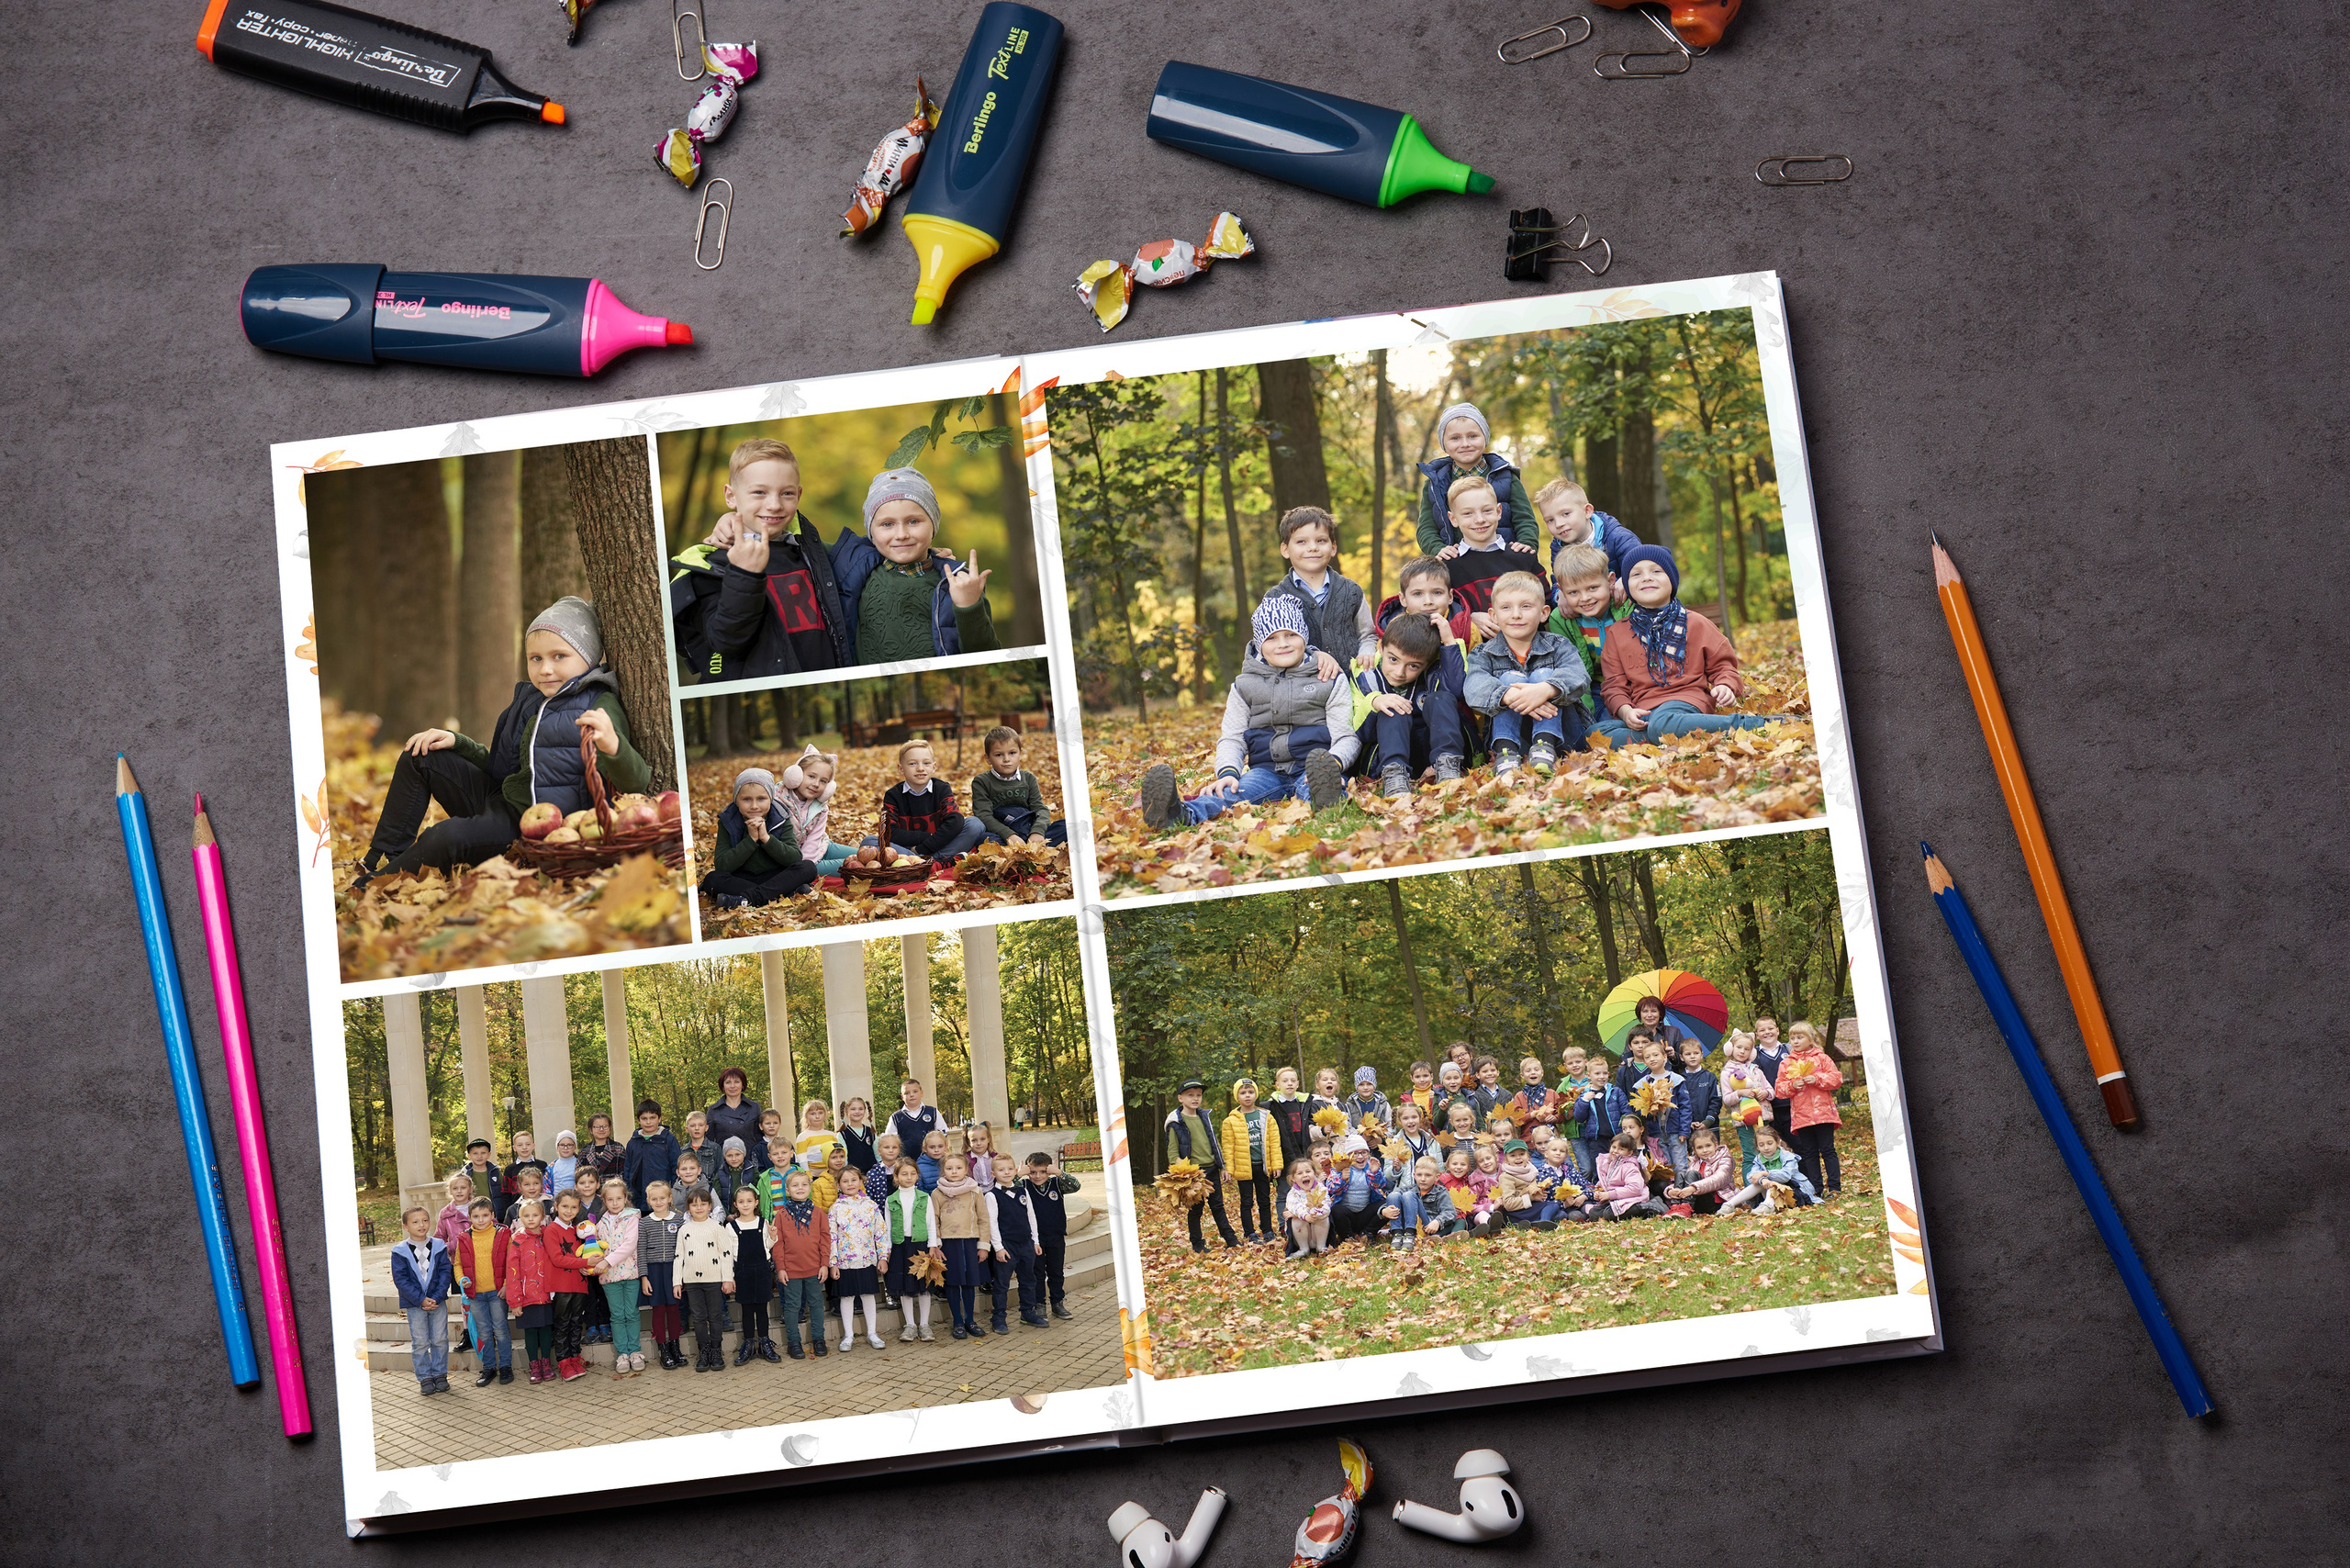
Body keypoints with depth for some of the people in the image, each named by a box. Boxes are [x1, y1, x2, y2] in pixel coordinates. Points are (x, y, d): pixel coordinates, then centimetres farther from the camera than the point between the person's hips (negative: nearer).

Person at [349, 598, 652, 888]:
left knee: (446, 837, -30)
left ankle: (373, 886, -6)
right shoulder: (530, 700, 14)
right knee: (419, 756, 7)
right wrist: (455, 741, 12)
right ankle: (384, 857, 7)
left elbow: (636, 785, -24)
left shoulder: (601, 707, -12)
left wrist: (613, 747, -46)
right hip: (499, 799, 9)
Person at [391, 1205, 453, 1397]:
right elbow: (401, 1280, -9)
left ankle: (440, 1374, 18)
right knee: (420, 1343, 4)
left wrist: (437, 1298, -14)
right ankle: (424, 1378, 14)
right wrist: (421, 1300, -16)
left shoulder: (439, 1246, -1)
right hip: (414, 1304, -1)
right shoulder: (400, 1252, -6)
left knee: (440, 1340, 6)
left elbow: (445, 1273, -2)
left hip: (438, 1301, 1)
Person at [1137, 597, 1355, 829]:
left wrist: (1333, 764, -21)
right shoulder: (1245, 685, 17)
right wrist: (1227, 772, -15)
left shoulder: (1329, 681, 11)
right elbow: (1231, 739, 10)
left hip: (1309, 767, -1)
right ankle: (1180, 814, -65)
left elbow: (1347, 736, 5)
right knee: (1230, 791, -33)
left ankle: (1324, 797, -78)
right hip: (1266, 769, 1)